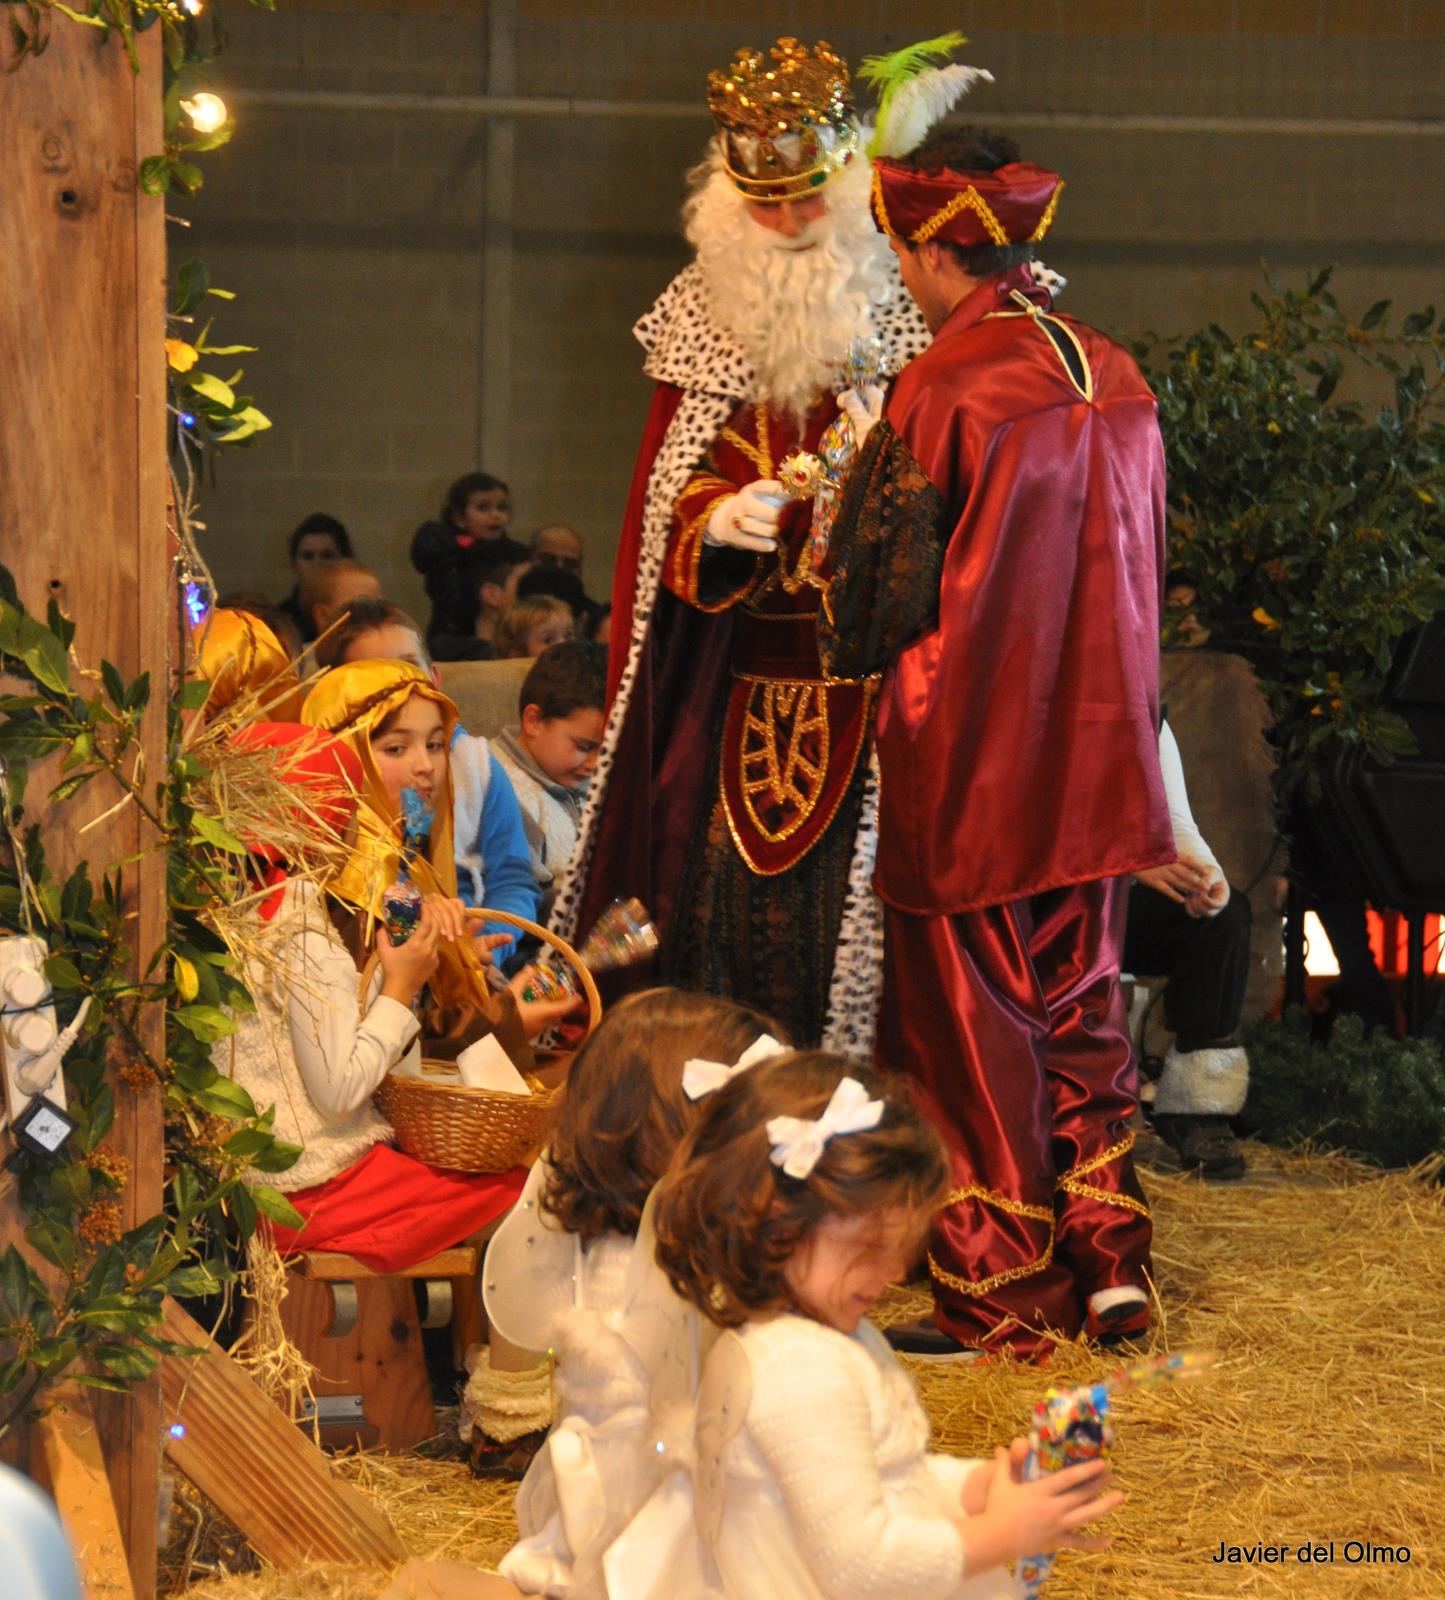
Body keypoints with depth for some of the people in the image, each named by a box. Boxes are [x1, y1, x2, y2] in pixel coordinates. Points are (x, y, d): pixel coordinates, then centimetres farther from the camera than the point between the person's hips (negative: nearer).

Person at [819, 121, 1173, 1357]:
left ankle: (999, 1298, 9)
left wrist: (868, 458, 4)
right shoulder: (1117, 383, 4)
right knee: (1081, 1009, 16)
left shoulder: (943, 394, -16)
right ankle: (1109, 1266, 15)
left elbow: (884, 595, -12)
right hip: (1094, 751, 6)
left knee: (971, 1022, 4)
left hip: (969, 754, -6)